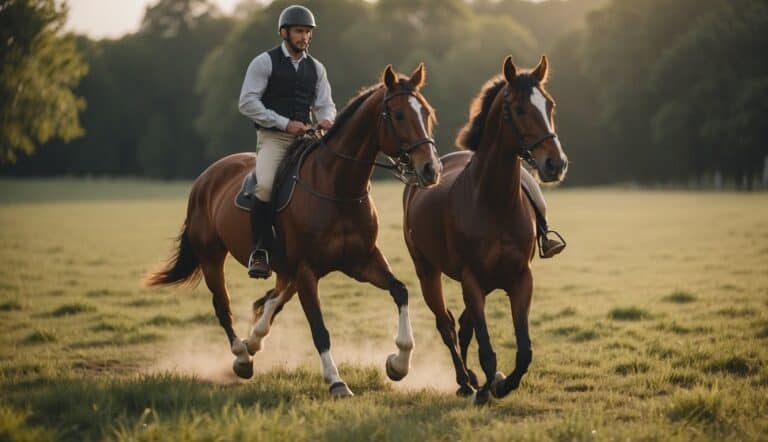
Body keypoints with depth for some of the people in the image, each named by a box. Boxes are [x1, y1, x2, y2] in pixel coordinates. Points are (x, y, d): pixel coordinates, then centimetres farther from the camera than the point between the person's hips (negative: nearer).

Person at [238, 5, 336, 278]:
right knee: (265, 186, -29)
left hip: (305, 137, 5)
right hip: (272, 137, -5)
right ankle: (260, 251, -18)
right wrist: (285, 124, -15)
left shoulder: (316, 68, 15)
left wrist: (326, 119, -11)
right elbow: (247, 102, -8)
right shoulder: (265, 62, -1)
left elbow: (325, 104, 16)